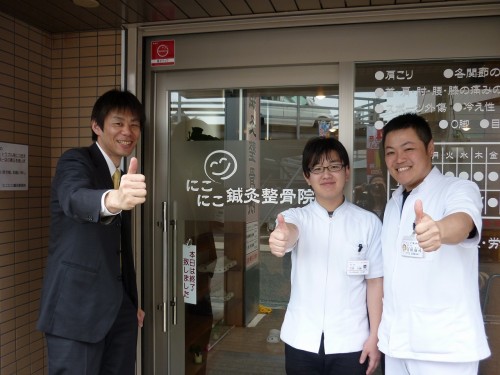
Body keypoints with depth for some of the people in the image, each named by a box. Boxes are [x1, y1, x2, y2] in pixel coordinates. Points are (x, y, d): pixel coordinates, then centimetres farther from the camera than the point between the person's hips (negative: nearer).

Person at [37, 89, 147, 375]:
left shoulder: (123, 175, 12)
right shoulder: (75, 161, -9)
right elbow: (75, 200, -34)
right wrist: (114, 199, -55)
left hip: (120, 309, 7)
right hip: (76, 308, -7)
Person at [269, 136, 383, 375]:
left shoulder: (369, 222, -3)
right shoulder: (296, 216, -2)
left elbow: (375, 282, -1)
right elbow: (290, 232, -25)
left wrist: (374, 336, -2)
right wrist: (281, 238, -47)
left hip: (350, 342, -1)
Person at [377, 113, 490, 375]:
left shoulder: (459, 189, -11)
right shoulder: (393, 203, 9)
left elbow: (462, 222, -34)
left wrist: (438, 230, -56)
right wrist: (381, 329, 12)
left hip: (445, 346, -5)